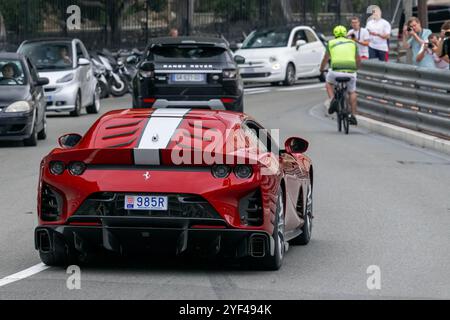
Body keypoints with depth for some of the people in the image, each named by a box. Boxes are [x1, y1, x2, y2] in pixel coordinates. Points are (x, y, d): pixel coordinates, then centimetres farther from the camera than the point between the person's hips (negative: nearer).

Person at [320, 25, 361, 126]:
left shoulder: (331, 43, 14)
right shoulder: (352, 43, 19)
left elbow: (326, 59, 15)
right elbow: (358, 60, 24)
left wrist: (322, 69, 34)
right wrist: (356, 68, 44)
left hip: (336, 70, -1)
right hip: (350, 71, 1)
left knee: (329, 83, 29)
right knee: (352, 92, 21)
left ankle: (332, 100, 2)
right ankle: (353, 116, 14)